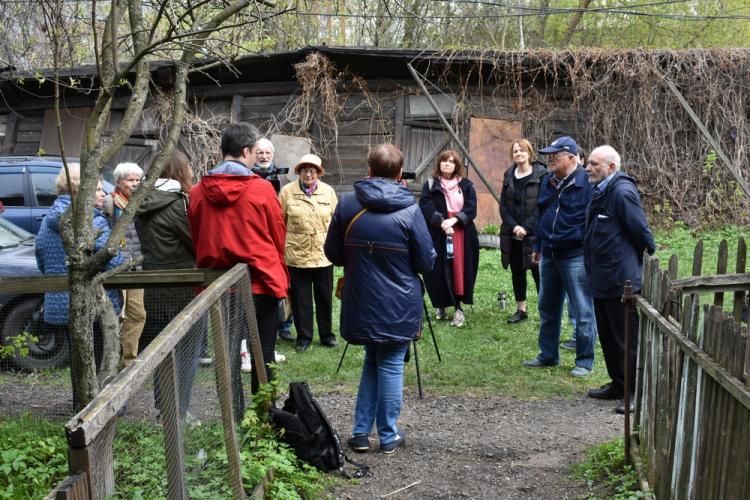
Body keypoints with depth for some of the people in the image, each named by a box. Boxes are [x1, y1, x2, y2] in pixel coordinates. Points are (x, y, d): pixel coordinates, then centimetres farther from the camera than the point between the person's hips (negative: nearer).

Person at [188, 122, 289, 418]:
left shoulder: (198, 192, -1)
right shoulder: (261, 189, -10)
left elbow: (196, 241, 9)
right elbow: (278, 238, -1)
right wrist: (281, 278, 13)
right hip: (260, 282, -3)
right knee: (263, 355, 10)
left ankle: (233, 417, 12)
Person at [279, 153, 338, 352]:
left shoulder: (328, 191, 3)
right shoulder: (287, 191, -3)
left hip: (323, 254, 2)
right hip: (297, 254, -1)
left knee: (325, 297, 12)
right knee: (300, 298, 7)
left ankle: (326, 334, 27)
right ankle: (303, 336, 20)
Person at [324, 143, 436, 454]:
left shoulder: (347, 204, -5)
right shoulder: (409, 210, -13)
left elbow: (332, 253, 3)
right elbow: (427, 262, -7)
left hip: (361, 304, 3)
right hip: (399, 307, -3)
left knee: (372, 362, 20)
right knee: (391, 367, 9)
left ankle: (361, 433, 21)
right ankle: (389, 437, 18)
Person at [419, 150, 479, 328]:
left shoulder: (466, 186, 9)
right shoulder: (430, 185, 6)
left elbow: (471, 209, -1)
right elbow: (425, 207, -8)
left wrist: (454, 219, -17)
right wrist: (441, 222, -22)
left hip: (462, 236, 1)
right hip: (437, 236, -1)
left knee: (460, 270, -2)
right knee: (439, 271, -3)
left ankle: (458, 308, 2)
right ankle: (441, 305, 9)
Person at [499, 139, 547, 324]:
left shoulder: (541, 175, -6)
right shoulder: (509, 176, 10)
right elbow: (503, 205, 7)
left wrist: (526, 228, -15)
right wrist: (514, 226, -8)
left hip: (534, 234, -5)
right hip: (512, 233, 5)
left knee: (538, 272, -5)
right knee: (517, 272, 11)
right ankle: (521, 310, 21)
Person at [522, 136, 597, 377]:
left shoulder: (585, 182, -12)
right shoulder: (548, 181, 11)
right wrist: (537, 246, 21)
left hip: (575, 255, -8)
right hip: (549, 254, 8)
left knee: (583, 311, 0)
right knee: (547, 307, 16)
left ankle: (584, 362, 9)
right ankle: (548, 355, 29)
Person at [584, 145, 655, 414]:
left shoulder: (623, 192, -18)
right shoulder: (601, 191, 12)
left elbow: (641, 231, -18)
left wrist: (648, 257, -7)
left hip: (621, 280, -10)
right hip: (602, 280, 10)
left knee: (628, 339, -2)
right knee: (608, 336, 19)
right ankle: (618, 384, 32)